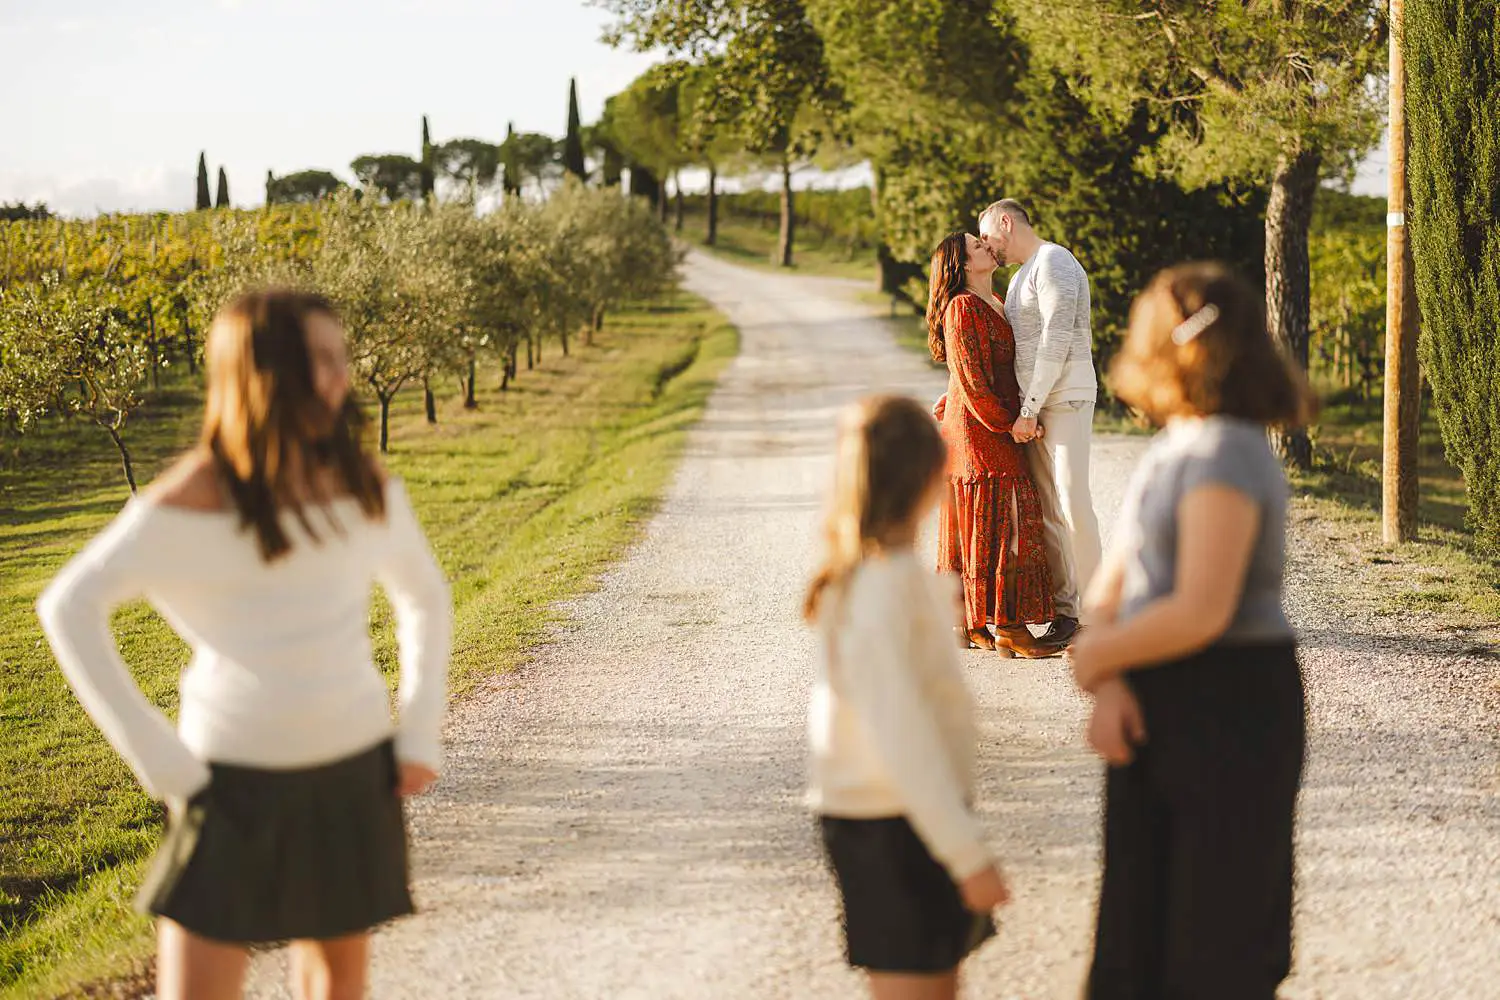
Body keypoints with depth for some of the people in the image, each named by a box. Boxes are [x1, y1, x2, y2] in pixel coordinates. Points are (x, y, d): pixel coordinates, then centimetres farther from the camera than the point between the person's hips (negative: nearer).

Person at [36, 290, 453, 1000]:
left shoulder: (366, 486, 1)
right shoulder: (194, 500, -14)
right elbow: (69, 608, -15)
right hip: (237, 780, -4)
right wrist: (158, 758, -16)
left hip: (354, 774, 4)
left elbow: (425, 598, 17)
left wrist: (420, 735, 8)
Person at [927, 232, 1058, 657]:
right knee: (1000, 523, -10)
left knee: (975, 524, 10)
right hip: (979, 430, -9)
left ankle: (970, 622, 14)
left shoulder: (995, 304, 15)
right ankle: (1007, 627, -10)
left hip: (995, 427, 9)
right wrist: (1006, 422, -13)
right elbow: (970, 376, -17)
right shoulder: (962, 308, -13)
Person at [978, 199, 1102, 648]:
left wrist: (1030, 409, -19)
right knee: (1043, 508, 5)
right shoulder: (1022, 275, 22)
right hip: (1033, 404, 10)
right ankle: (1063, 610, 6)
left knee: (1072, 503, -12)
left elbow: (1056, 341, -18)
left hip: (1064, 399, -10)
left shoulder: (1054, 264, -10)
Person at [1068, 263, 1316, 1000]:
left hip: (1232, 710, -9)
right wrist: (1111, 687, -9)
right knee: (1138, 936, 12)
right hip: (1158, 713, 9)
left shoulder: (1224, 455, -16)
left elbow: (1200, 613, -25)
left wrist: (1097, 655, -10)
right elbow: (1111, 587, 9)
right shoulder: (1168, 453, 13)